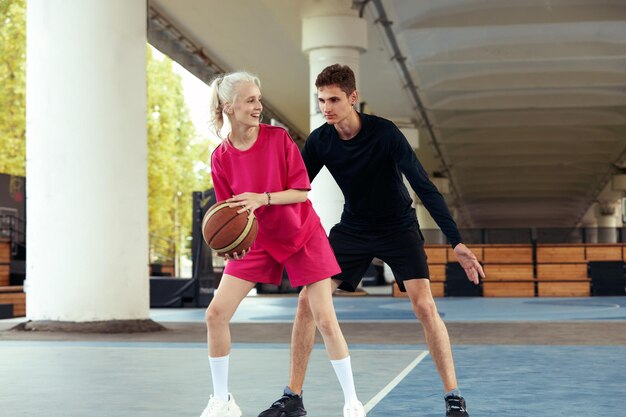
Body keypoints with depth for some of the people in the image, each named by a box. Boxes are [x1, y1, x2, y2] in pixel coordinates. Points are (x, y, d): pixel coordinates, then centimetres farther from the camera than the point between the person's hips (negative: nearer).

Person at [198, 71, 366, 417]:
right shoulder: (220, 157, -8)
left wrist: (264, 199, -29)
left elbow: (301, 191, -14)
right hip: (255, 242, 2)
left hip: (302, 237, -2)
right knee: (215, 315, -7)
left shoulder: (279, 138, -13)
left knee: (325, 320, -6)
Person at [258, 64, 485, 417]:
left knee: (424, 305, -18)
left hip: (398, 226, -3)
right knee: (308, 300, -7)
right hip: (352, 228, 4)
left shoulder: (384, 133, -25)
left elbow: (424, 186, -27)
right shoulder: (319, 142, -13)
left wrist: (457, 242, -33)